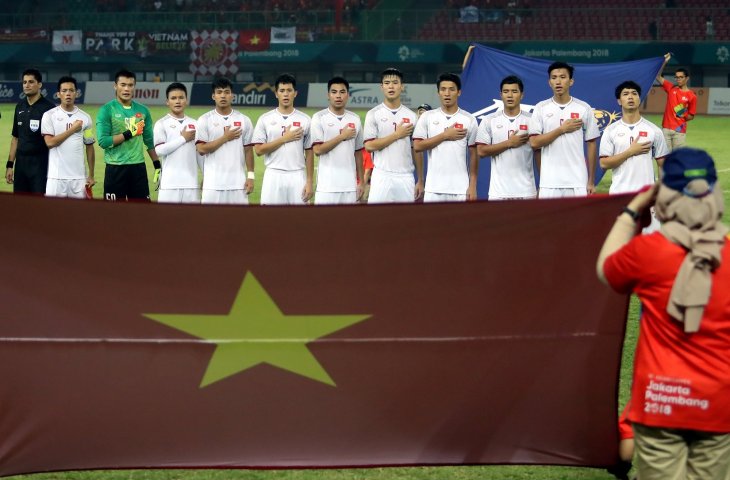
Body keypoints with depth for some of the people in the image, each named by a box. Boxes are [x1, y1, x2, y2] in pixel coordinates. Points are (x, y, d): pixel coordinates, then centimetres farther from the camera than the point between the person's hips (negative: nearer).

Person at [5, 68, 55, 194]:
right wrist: (10, 165, 14)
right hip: (21, 162, 6)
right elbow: (15, 138, 17)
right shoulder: (20, 106, 12)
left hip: (41, 163, -6)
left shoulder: (48, 107, -7)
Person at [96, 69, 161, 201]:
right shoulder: (107, 110, -5)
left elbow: (150, 141, 15)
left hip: (138, 167, 4)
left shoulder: (143, 111, 9)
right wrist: (129, 133, -16)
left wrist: (157, 165, 10)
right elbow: (103, 141, -13)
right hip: (115, 169, -4)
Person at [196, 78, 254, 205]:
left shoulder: (244, 120, 7)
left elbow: (248, 150, 8)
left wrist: (250, 176, 1)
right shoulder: (204, 120, 1)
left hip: (237, 181, 2)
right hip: (213, 183, -2)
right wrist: (225, 138, -9)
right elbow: (201, 149, -7)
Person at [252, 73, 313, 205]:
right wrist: (284, 139, -10)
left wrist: (309, 182, -1)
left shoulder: (305, 120, 4)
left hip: (297, 177, 1)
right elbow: (259, 150, -4)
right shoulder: (265, 119, 3)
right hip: (273, 176, -1)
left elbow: (309, 153, 5)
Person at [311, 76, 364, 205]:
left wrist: (361, 181, 11)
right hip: (327, 185, -4)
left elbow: (358, 152, 15)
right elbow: (317, 150, -11)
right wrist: (342, 136, -10)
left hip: (350, 184, 4)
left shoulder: (355, 119, 10)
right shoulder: (319, 118, -3)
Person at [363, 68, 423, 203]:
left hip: (406, 177, 3)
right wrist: (397, 135, -9)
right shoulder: (373, 114, 1)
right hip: (382, 177, -3)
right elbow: (369, 146, -8)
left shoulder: (411, 116, 10)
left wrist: (420, 181, 7)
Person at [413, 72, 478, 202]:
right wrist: (445, 135, -10)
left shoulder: (469, 119, 4)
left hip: (460, 188, 0)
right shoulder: (427, 117, 4)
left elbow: (473, 155, 4)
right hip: (434, 188, 0)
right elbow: (417, 146, -4)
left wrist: (473, 186, -2)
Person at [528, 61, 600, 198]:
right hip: (549, 183, 0)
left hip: (578, 183, 0)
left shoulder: (584, 108, 4)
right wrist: (562, 129, -10)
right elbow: (534, 142, -4)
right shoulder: (541, 108, 3)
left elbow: (591, 145, 6)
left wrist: (591, 181, 4)